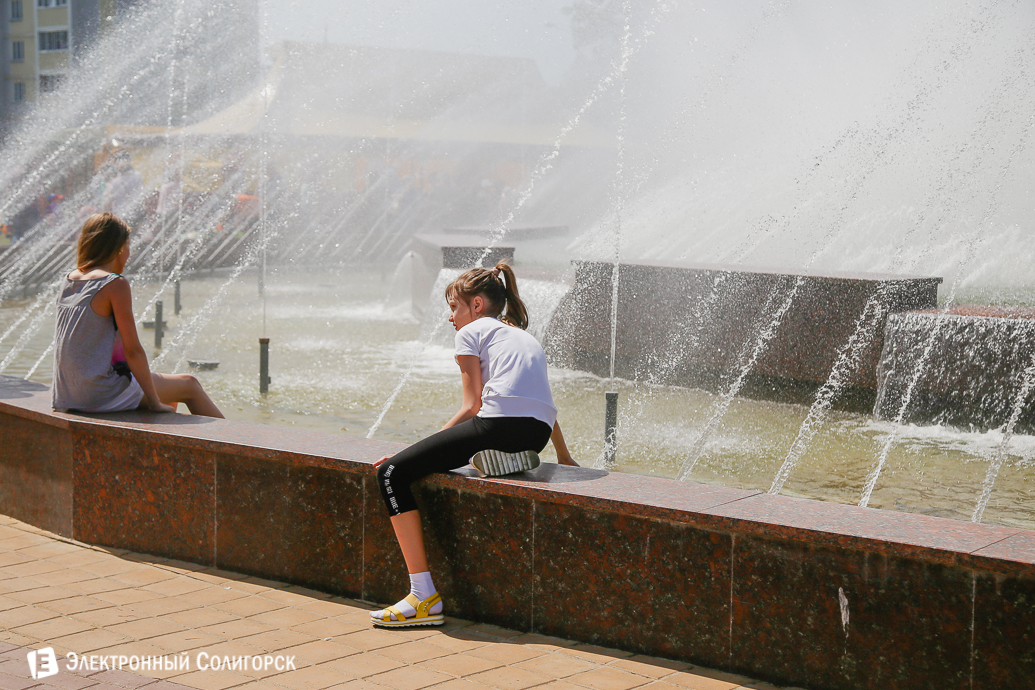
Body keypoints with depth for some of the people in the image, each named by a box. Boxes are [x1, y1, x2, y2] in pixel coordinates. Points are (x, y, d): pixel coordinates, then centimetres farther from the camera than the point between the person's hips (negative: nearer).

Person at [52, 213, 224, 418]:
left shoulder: (70, 280, 8)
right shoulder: (116, 284, -15)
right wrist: (155, 403, -10)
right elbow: (132, 350, -16)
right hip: (100, 397, -9)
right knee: (189, 384, 8)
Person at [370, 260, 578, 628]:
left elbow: (473, 406, 2)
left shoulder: (472, 331, 12)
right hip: (538, 435, 9)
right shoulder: (528, 339, 33)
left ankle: (425, 597, -13)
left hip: (499, 425, -8)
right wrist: (564, 457, 55)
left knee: (392, 474, -5)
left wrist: (418, 447, 4)